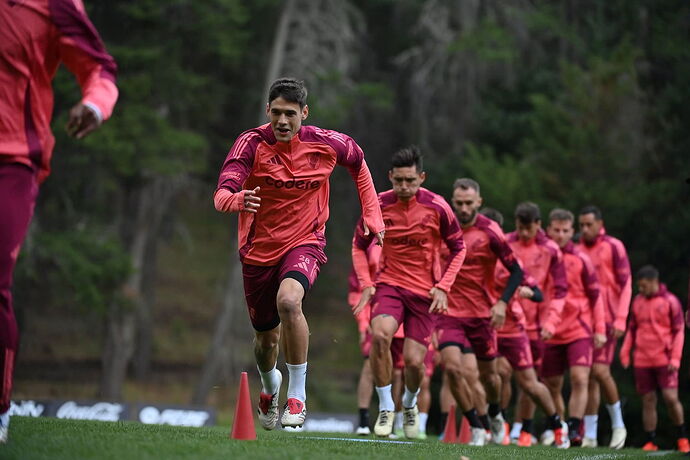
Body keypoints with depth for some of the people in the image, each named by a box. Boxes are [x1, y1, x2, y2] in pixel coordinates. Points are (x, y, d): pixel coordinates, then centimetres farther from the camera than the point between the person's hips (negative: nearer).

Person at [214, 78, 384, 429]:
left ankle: (297, 395, -21)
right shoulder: (251, 143, -17)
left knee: (288, 300, -33)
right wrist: (236, 200, -53)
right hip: (258, 249, 1)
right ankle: (270, 384, 51)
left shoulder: (326, 144, -11)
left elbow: (358, 163, 13)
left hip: (305, 242, -1)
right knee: (266, 338, 14)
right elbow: (221, 195, -30)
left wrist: (372, 215, 10)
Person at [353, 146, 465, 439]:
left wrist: (443, 287, -7)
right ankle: (385, 408, -13)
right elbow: (359, 245, 10)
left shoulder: (437, 208, -9)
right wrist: (366, 284, -3)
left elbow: (458, 249, 3)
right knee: (380, 335, -29)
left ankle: (410, 404, 30)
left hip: (425, 293, 0)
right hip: (389, 285, 0)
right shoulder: (378, 205, -5)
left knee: (413, 360, -6)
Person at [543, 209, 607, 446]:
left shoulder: (580, 259, 0)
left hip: (579, 331, -2)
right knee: (552, 386, 7)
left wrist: (600, 329, 1)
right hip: (550, 333, 2)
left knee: (580, 379, -15)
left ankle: (574, 430, -13)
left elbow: (595, 295, 5)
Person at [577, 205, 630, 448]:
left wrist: (621, 319, -13)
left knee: (599, 370, -16)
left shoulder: (613, 247, -3)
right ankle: (590, 435, 5)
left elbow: (625, 283, -6)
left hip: (607, 319, -5)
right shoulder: (577, 250, 13)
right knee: (588, 377, 3)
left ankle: (618, 424, 4)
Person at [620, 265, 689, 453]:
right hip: (642, 361, 4)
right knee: (648, 401, 4)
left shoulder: (670, 301, -4)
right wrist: (625, 352, 8)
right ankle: (651, 442, 10)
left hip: (664, 360, -4)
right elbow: (632, 329, 18)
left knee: (671, 398, -11)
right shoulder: (638, 301, 9)